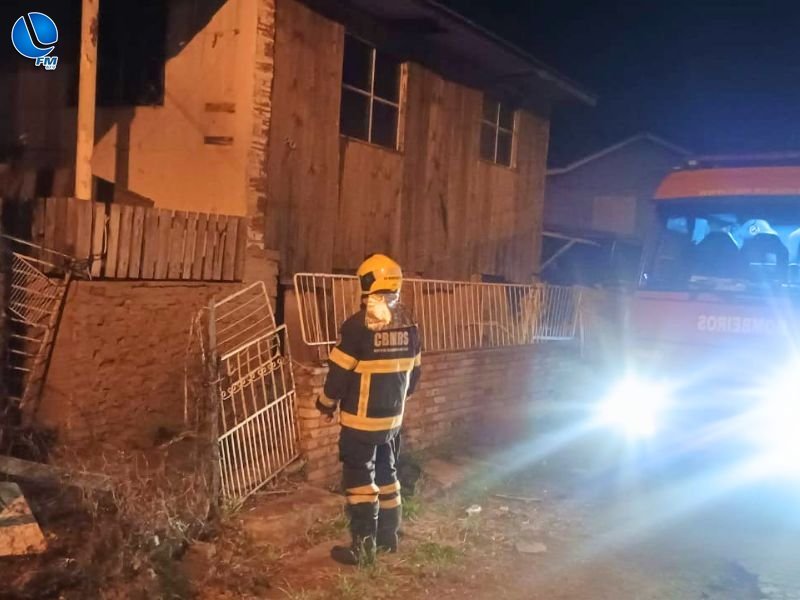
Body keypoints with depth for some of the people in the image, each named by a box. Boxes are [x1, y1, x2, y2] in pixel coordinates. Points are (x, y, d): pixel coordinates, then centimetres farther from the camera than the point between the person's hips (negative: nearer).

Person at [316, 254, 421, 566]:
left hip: (361, 419, -6)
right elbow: (414, 373, 11)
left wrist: (327, 403, 4)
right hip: (393, 418, 6)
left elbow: (340, 372, -13)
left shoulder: (359, 324, -18)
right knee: (387, 474, 19)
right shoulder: (408, 324, 2)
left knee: (360, 479, 2)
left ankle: (363, 546, 7)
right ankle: (388, 536, 30)